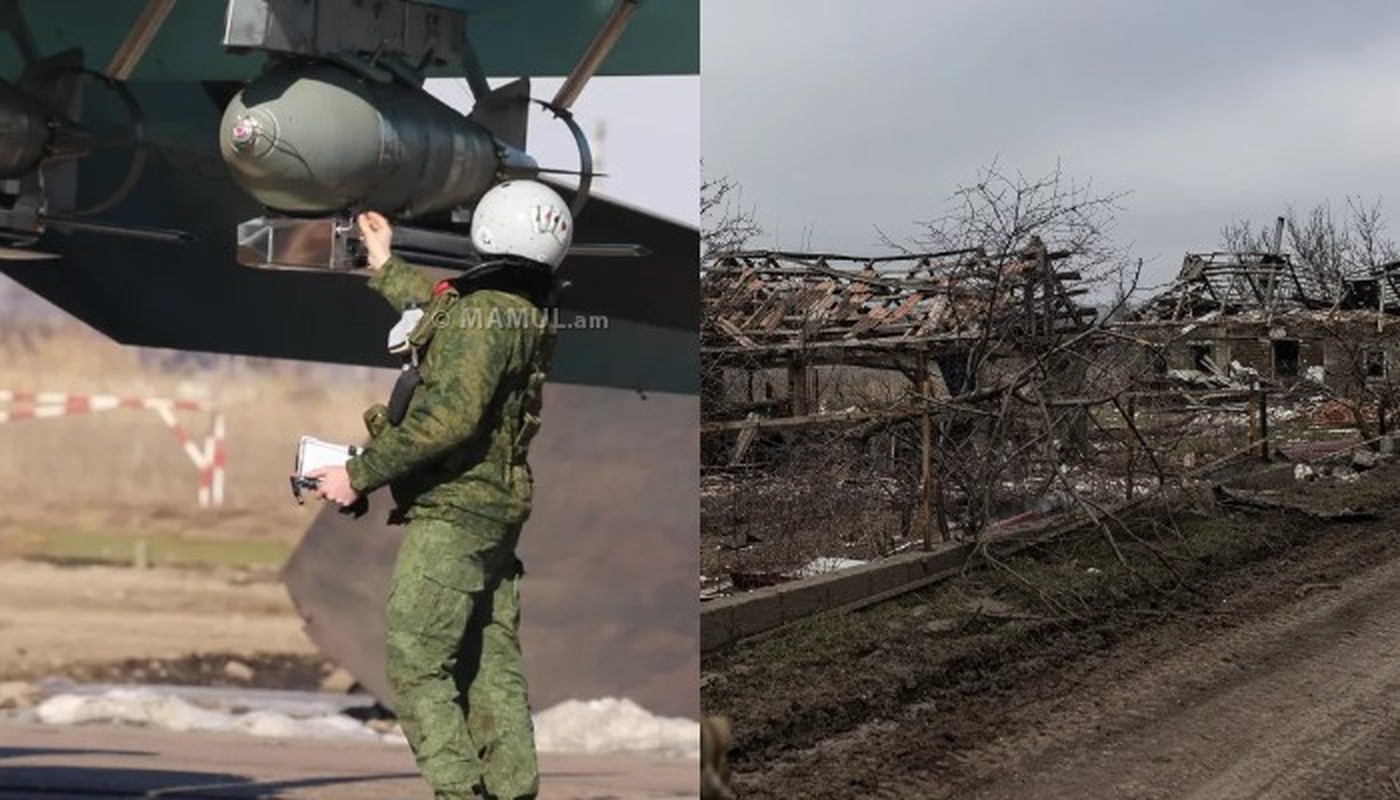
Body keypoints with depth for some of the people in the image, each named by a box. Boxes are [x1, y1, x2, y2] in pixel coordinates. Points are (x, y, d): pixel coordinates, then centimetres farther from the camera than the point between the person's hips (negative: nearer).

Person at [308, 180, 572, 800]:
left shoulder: (482, 314, -17)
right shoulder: (524, 312, 11)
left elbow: (449, 417, -26)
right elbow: (444, 310, 32)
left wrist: (360, 474, -20)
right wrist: (386, 267, 47)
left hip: (451, 513, -9)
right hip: (498, 509, 9)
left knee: (416, 663, -8)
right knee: (494, 665, 9)